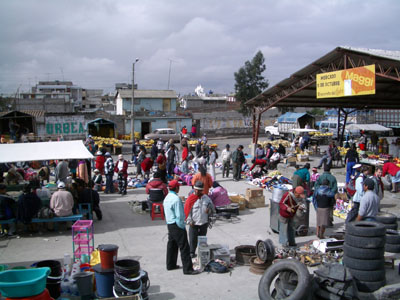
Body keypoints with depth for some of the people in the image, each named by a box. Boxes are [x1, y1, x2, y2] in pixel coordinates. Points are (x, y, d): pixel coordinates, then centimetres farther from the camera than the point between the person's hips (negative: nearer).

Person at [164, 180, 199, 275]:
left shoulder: (167, 198, 9)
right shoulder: (176, 199, -20)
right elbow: (179, 215, -20)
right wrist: (182, 227, -11)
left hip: (169, 224, 10)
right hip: (177, 225, -10)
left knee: (172, 245, 19)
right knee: (184, 247, -5)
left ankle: (171, 265, 30)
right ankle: (187, 269, -3)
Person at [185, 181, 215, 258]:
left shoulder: (206, 198, 4)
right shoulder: (191, 199, -6)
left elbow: (212, 209, 11)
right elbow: (187, 211, -4)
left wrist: (209, 210, -12)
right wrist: (189, 221, -12)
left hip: (204, 223, 3)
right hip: (194, 223, -2)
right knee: (192, 239, 0)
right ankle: (192, 253, 13)